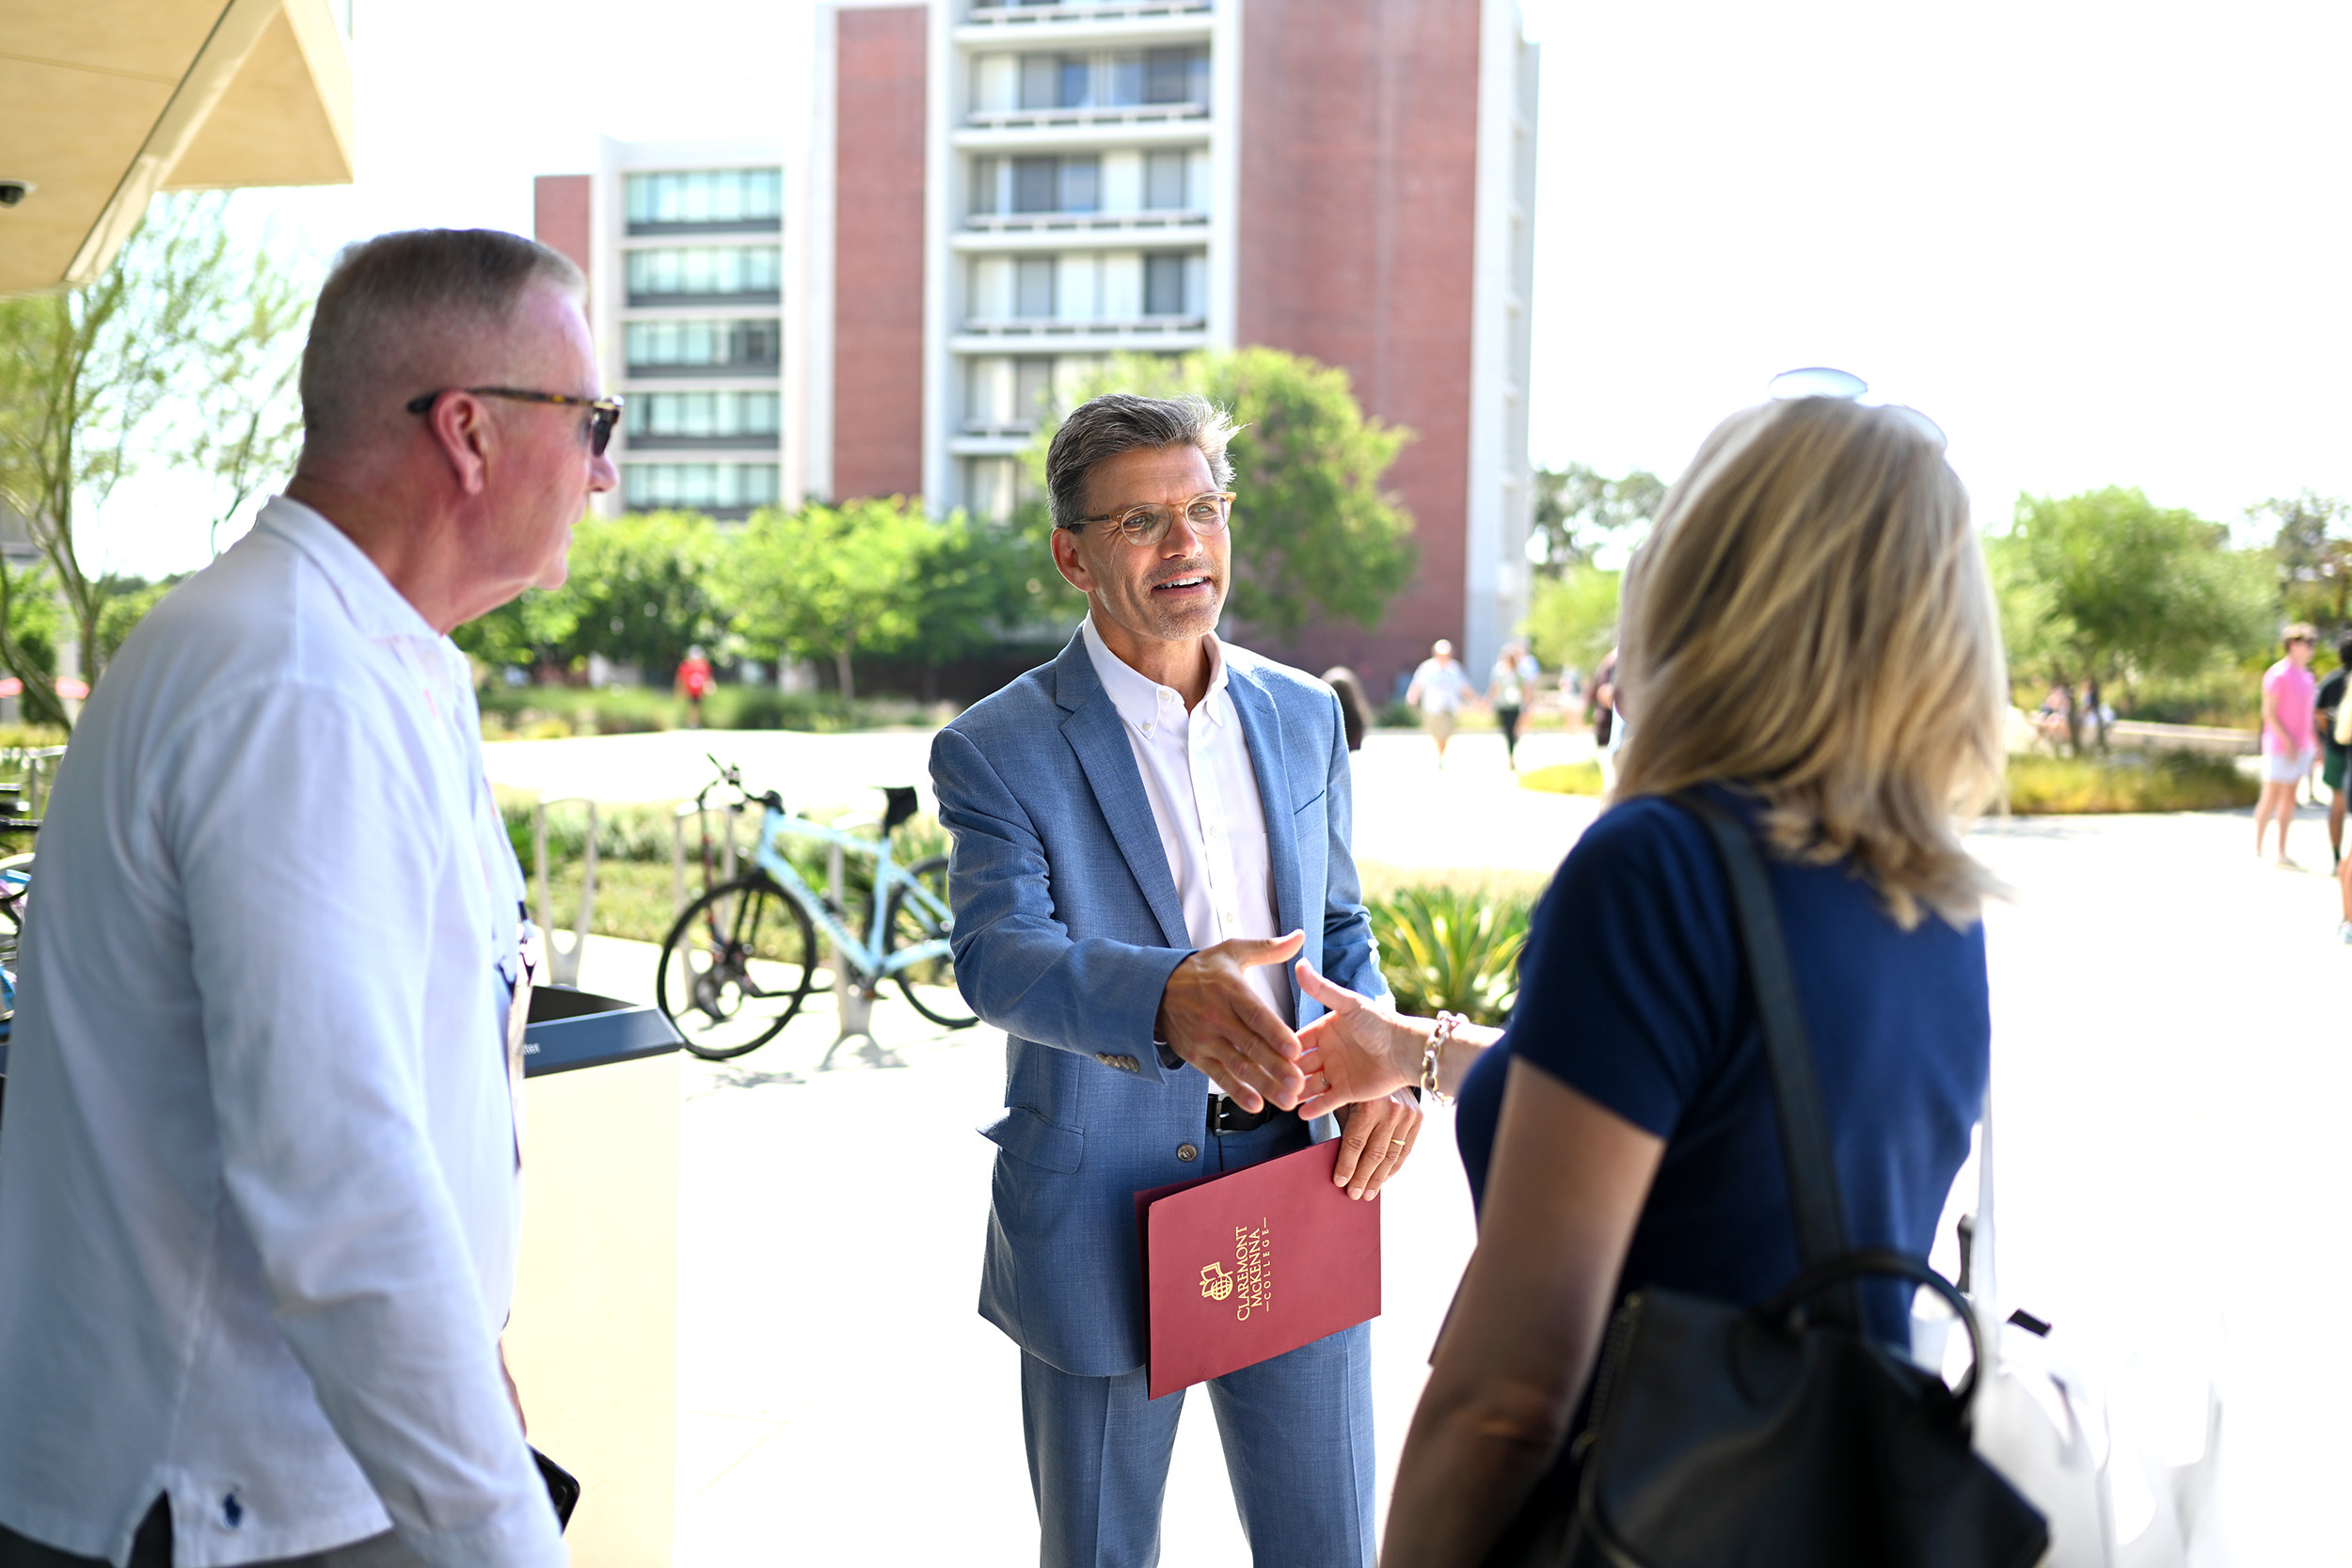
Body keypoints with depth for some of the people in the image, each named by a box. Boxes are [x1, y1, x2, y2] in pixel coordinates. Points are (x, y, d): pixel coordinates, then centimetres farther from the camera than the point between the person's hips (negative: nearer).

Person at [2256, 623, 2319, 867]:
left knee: (2289, 799, 7)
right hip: (2280, 748, -8)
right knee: (2271, 798, -5)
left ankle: (2282, 854, 10)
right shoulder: (2278, 674, -11)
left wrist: (2315, 746, 14)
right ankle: (2257, 851, 0)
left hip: (2300, 749, 8)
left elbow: (2306, 715, 19)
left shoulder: (2305, 676, 14)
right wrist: (2288, 742, -21)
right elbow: (2268, 713, -16)